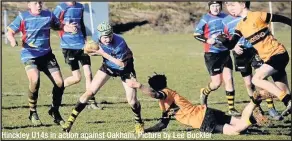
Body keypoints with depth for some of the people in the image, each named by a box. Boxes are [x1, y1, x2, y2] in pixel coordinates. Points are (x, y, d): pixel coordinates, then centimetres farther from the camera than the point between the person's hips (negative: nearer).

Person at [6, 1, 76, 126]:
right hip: (29, 55, -4)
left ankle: (54, 111, 22)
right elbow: (10, 31, -1)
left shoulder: (49, 15, 5)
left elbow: (57, 26, 19)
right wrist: (12, 40, -24)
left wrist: (67, 28, -3)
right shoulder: (23, 17, -3)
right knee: (35, 80, -28)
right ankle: (33, 113, -9)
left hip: (46, 55, 4)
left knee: (59, 82, -3)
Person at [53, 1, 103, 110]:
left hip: (81, 44, 5)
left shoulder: (80, 7, 11)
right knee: (77, 77, -5)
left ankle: (91, 102, 6)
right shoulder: (61, 8, -7)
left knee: (88, 74, -2)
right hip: (68, 46, -5)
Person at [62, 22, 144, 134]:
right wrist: (93, 52, -22)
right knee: (90, 92, -6)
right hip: (108, 66, 4)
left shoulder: (120, 43, -38)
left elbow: (122, 64, -32)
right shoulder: (96, 37, -22)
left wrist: (104, 54, -35)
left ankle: (139, 123, 20)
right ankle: (71, 120, 3)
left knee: (132, 100, -9)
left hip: (125, 68, -4)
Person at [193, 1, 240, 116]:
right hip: (212, 54, -4)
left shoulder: (225, 17, 4)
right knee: (217, 83, -3)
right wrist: (207, 40, -20)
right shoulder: (206, 19, -8)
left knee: (229, 79, -3)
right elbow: (196, 34, -6)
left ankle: (231, 108, 4)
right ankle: (204, 93, 31)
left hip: (225, 53, 4)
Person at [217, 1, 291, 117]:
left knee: (257, 79, -20)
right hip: (268, 58, 8)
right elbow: (230, 45, 2)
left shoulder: (258, 16, -12)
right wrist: (222, 40, -18)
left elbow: (282, 19, -4)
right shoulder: (240, 26, 9)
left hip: (277, 54, -7)